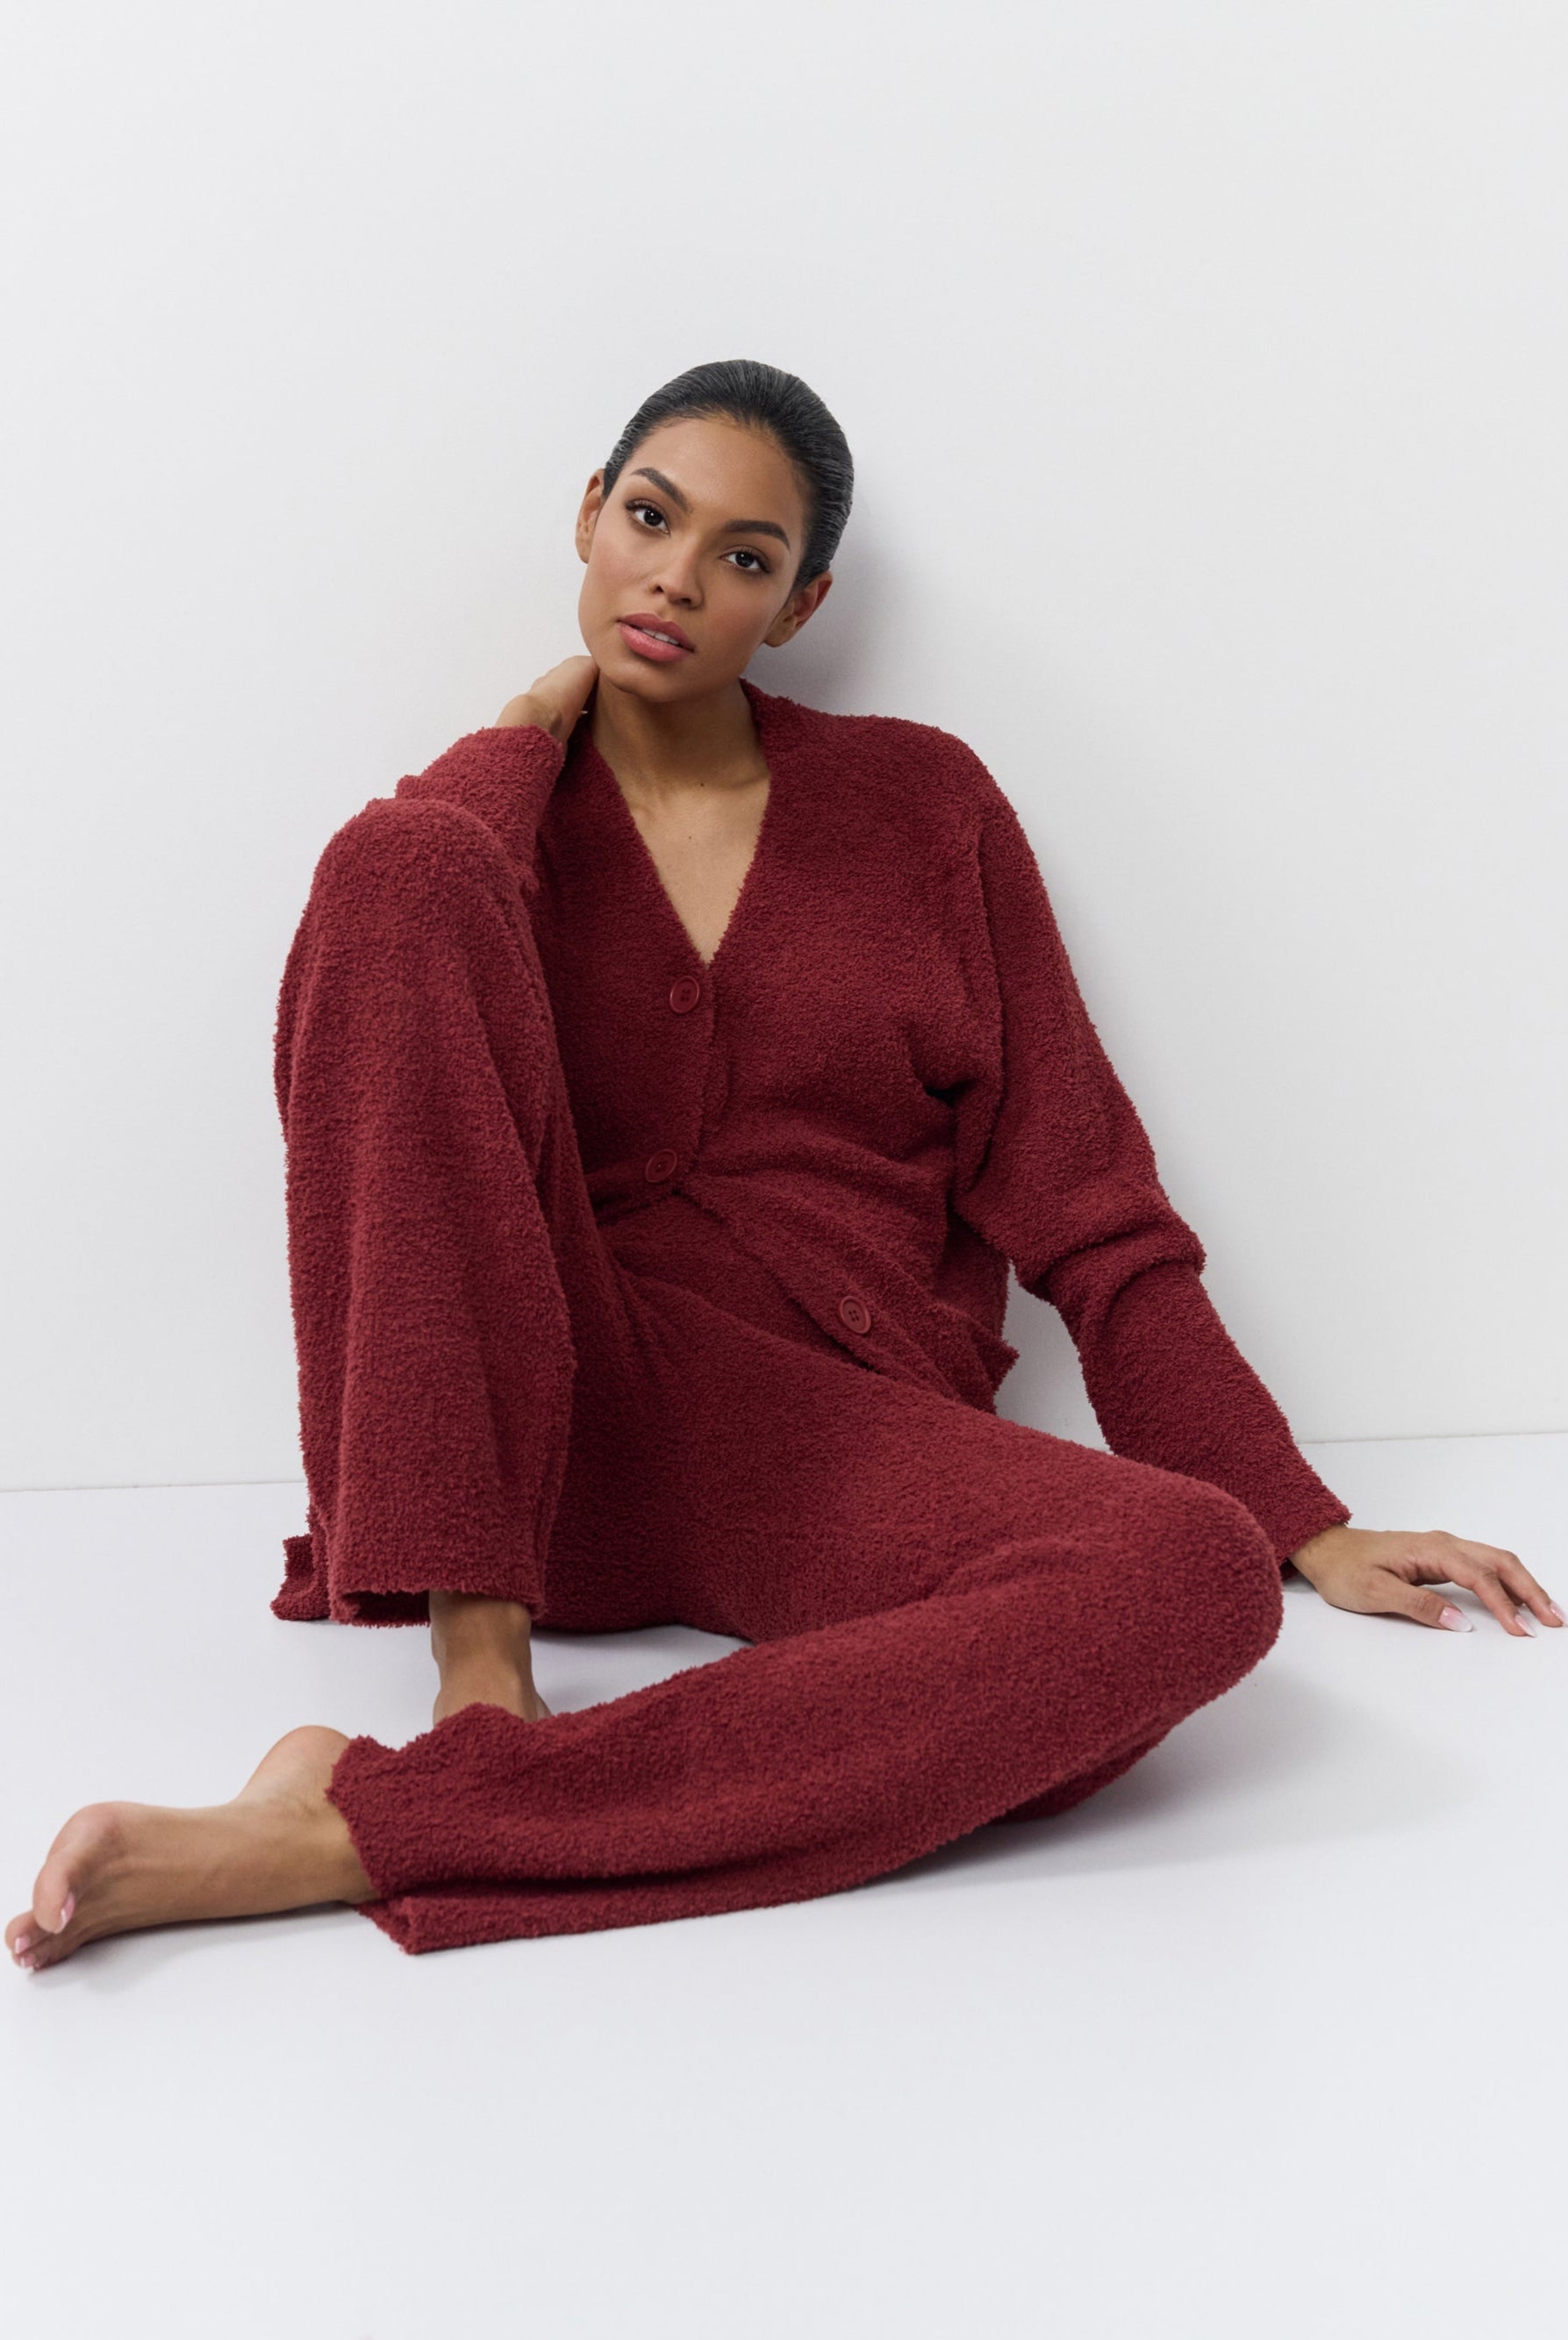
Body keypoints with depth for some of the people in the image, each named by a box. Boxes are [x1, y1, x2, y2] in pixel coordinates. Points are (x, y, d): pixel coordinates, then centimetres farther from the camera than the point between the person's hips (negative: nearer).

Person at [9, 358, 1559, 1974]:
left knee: (1197, 1578, -33)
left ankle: (355, 1831, -34)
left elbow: (1082, 1203, 10)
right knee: (406, 859, -21)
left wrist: (1305, 1530, 5)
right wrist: (532, 734, 1)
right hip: (527, 1408, -1)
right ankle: (475, 1636, -26)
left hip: (826, 1446, 1)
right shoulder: (484, 817, 12)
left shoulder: (922, 804, 13)